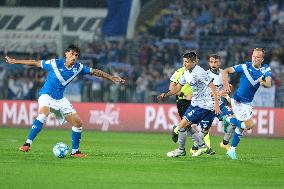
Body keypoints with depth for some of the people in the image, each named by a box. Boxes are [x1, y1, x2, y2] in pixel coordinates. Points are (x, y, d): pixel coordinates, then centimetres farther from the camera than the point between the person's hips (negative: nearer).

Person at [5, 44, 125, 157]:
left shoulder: (78, 68, -3)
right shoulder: (54, 64, -14)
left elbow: (95, 72, 8)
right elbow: (35, 63, -5)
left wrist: (111, 78, 8)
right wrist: (14, 61, 0)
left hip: (60, 100, 6)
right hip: (46, 95, -5)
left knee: (78, 123, 1)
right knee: (44, 114, -36)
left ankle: (75, 151, 18)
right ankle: (27, 144, -34)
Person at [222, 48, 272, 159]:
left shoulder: (266, 69, -4)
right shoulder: (245, 66, -15)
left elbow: (268, 84, -18)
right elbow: (226, 71, -12)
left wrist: (263, 82, -41)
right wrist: (225, 84, -29)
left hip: (248, 102, 6)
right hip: (238, 100, -6)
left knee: (241, 127, 15)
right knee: (250, 125, -14)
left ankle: (232, 150, 29)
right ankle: (229, 120, 6)